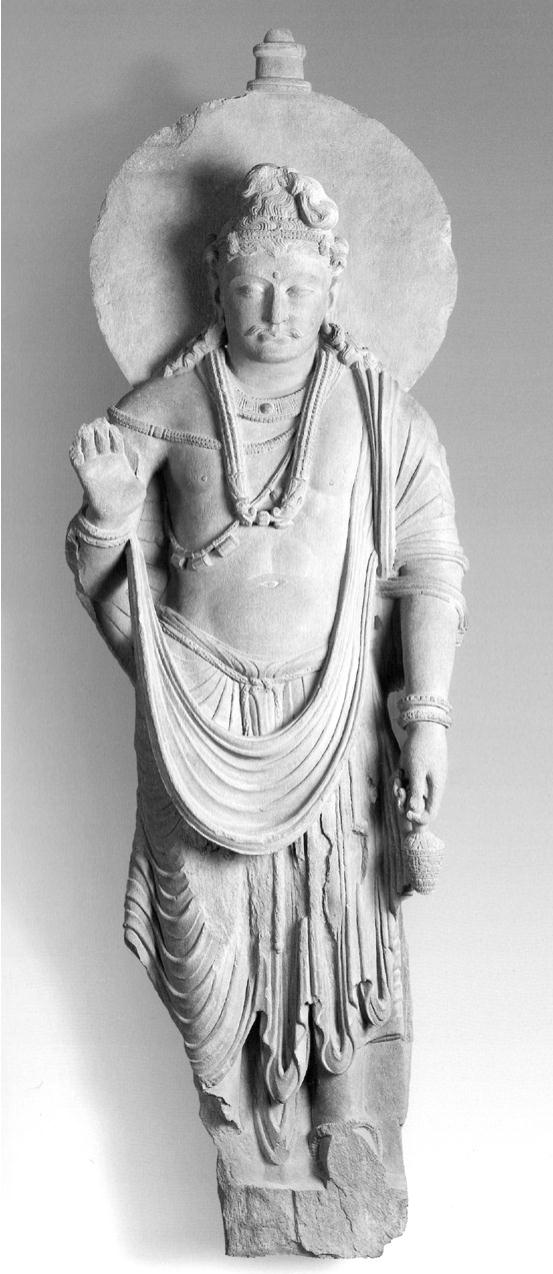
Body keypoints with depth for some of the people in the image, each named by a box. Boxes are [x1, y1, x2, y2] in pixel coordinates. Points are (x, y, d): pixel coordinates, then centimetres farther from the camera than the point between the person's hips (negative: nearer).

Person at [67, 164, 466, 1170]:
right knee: (207, 895, 7)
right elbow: (102, 578, 2)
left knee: (346, 892, 10)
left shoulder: (382, 414, -5)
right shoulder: (161, 410, -4)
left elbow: (430, 573, -4)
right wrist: (108, 513, -20)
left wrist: (428, 718, -10)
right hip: (198, 707, 0)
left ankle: (341, 1073, 37)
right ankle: (225, 1077, 34)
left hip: (335, 707, 0)